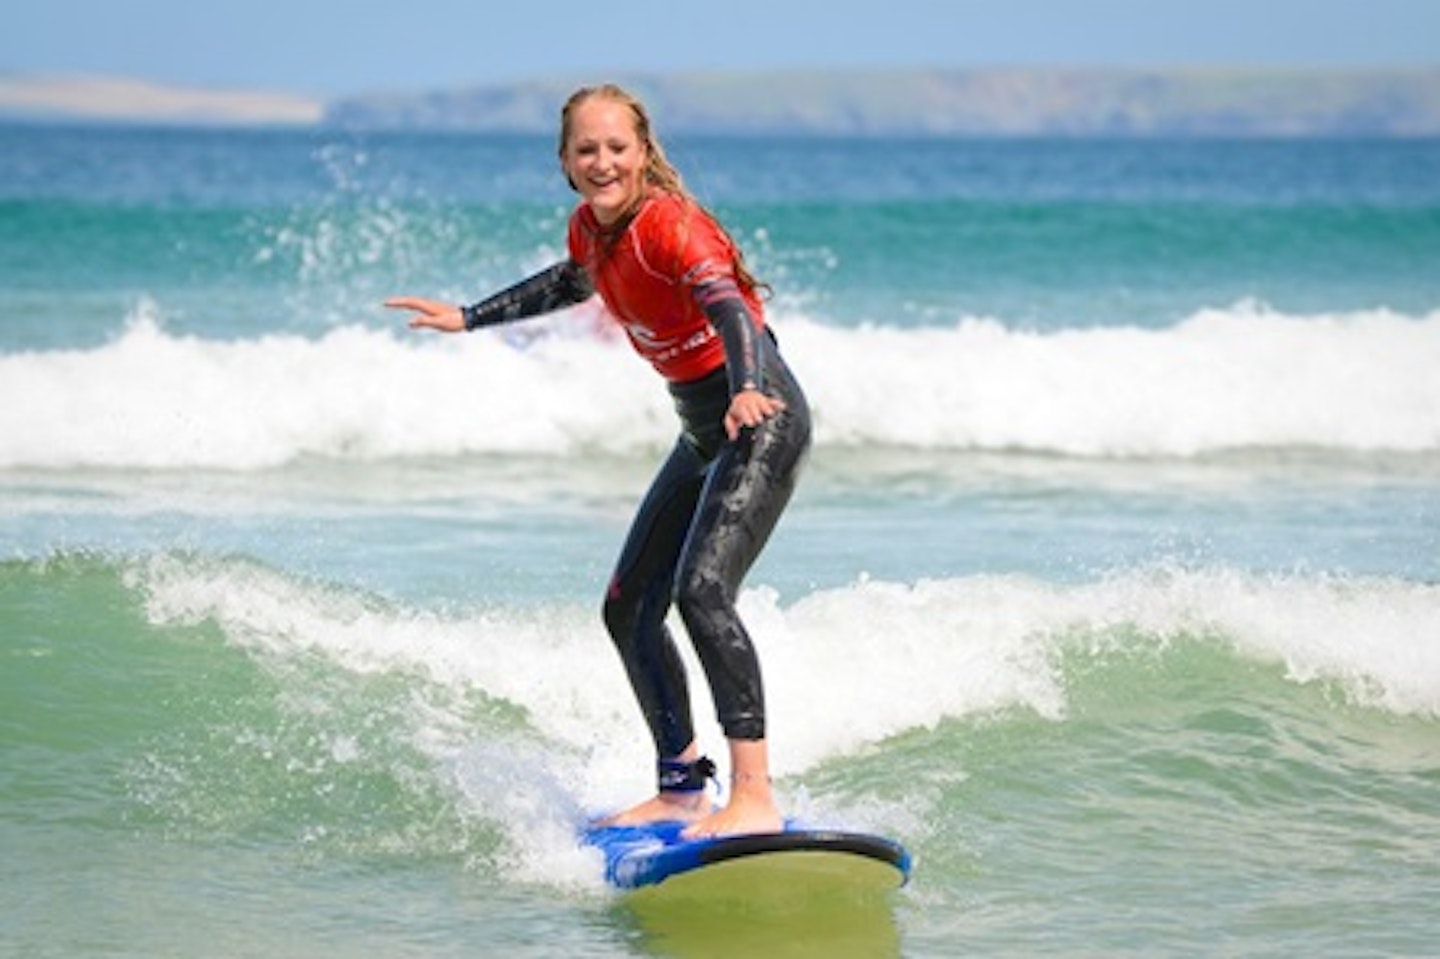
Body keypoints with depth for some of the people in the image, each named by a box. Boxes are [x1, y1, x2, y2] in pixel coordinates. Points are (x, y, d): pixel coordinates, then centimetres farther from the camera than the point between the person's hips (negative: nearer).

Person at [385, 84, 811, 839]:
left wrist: (746, 391, -57)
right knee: (629, 610, 10)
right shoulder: (590, 229, 4)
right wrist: (470, 318, 34)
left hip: (763, 418, -10)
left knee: (702, 591, -25)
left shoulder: (667, 224, -21)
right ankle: (680, 788, 19)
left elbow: (727, 305, -38)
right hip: (704, 434, 10)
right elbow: (573, 282, 28)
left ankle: (755, 797, -27)